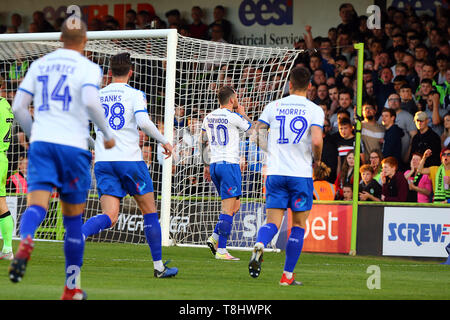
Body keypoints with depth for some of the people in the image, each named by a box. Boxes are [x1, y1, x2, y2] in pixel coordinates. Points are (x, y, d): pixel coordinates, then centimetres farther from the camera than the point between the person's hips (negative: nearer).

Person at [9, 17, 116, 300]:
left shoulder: (40, 65, 15)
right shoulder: (88, 67, 2)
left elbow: (18, 107, 12)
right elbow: (90, 101, -16)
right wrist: (108, 133, -3)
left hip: (41, 142, 2)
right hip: (73, 146, -2)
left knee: (37, 204, -12)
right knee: (73, 217, 9)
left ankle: (25, 243, -48)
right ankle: (72, 289, 13)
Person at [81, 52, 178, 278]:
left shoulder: (96, 96, 12)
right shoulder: (134, 94, -2)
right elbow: (143, 122, -16)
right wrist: (164, 141, -4)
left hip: (103, 161, 3)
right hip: (129, 159, -3)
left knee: (110, 217, -4)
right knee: (150, 211, 12)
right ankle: (158, 266, 15)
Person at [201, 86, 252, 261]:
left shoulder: (208, 118, 11)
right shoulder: (233, 117, -9)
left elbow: (203, 143, 18)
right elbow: (251, 127, 9)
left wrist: (206, 166, 26)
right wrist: (242, 113, 26)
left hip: (214, 165, 8)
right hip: (229, 164, -8)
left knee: (234, 206, 18)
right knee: (229, 209, -7)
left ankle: (214, 237, 6)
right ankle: (221, 250, -11)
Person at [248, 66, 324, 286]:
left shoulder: (274, 106, 6)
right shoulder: (314, 110, -3)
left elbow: (258, 134, 5)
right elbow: (316, 141, -15)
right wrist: (316, 160, 4)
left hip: (275, 172, 2)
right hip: (301, 174, -2)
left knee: (273, 222, 3)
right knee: (298, 225, 9)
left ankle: (259, 245, -30)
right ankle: (287, 275, 7)